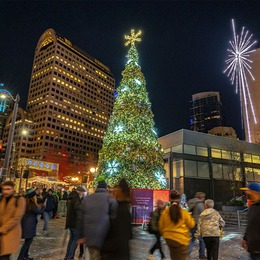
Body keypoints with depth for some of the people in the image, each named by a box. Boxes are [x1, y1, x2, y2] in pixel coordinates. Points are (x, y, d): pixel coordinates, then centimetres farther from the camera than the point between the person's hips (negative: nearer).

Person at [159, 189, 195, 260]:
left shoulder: (164, 213, -6)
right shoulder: (184, 212, -14)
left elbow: (161, 227, 3)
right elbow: (191, 224, -3)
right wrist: (190, 217, 15)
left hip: (169, 238, 4)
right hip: (182, 239, -3)